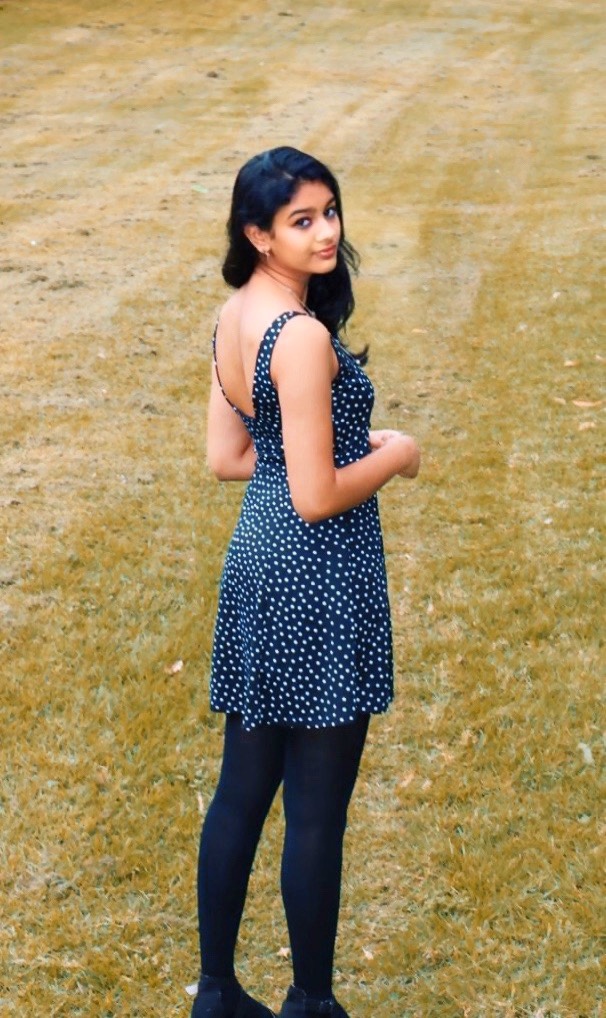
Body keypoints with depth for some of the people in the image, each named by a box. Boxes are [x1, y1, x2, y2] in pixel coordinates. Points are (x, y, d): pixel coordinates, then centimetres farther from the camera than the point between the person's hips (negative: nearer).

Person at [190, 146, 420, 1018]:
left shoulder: (234, 317, 5)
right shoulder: (303, 335, -22)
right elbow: (317, 498, -22)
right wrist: (393, 456, -6)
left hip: (257, 560, 9)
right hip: (319, 580, -9)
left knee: (242, 789, 17)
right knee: (316, 811, 6)